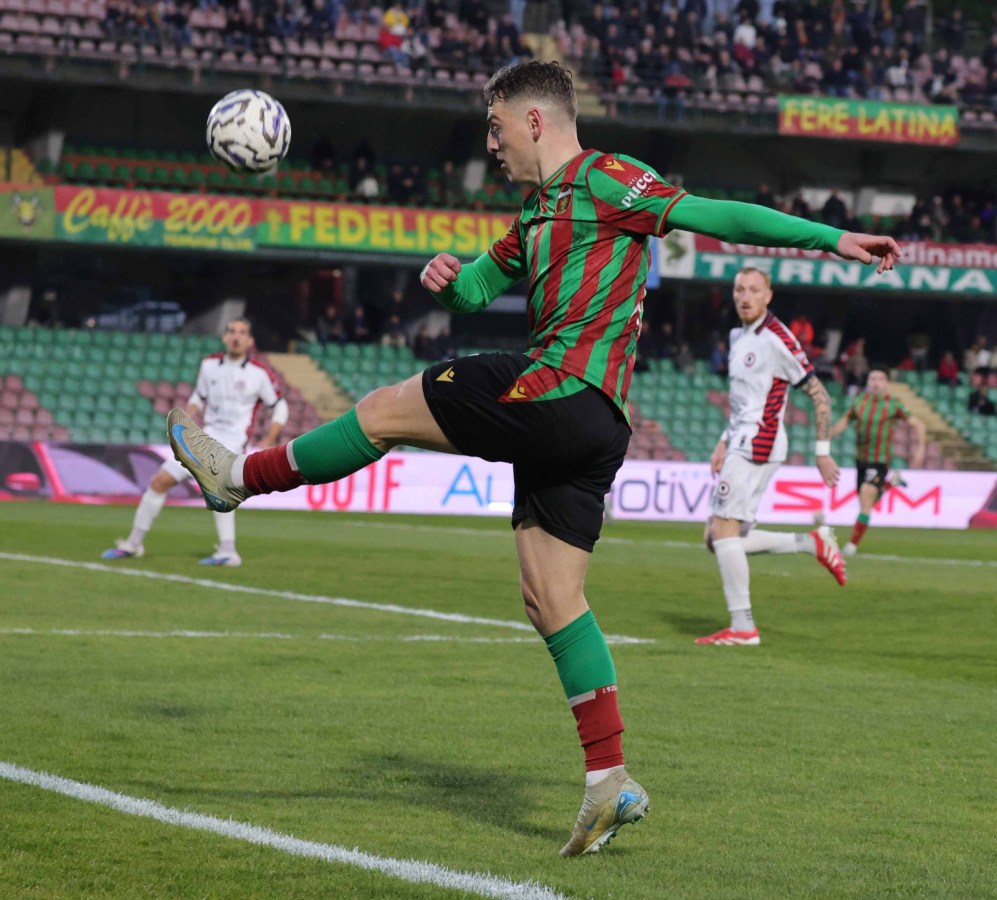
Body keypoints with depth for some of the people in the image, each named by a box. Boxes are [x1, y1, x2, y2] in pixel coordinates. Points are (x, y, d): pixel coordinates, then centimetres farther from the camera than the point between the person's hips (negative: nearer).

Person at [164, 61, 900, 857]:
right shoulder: (539, 214, 26)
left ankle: (241, 477, 16)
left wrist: (831, 239, -10)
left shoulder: (603, 180, -2)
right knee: (551, 595, 7)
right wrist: (448, 275, 7)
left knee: (388, 409, 0)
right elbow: (478, 288, 32)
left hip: (565, 394, -10)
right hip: (580, 428, 10)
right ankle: (611, 781, 4)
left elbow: (712, 215, -5)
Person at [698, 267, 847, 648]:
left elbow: (819, 395, -11)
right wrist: (724, 443, 20)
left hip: (758, 445, -9)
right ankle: (812, 543, 14)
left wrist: (823, 452, -11)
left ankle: (743, 627, -9)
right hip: (741, 445, 9)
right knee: (717, 539, 6)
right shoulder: (738, 337, 16)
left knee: (723, 530, -13)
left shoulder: (775, 339, -12)